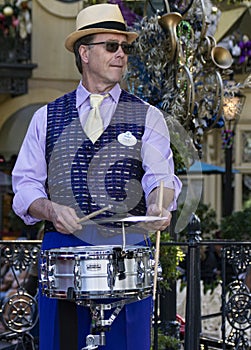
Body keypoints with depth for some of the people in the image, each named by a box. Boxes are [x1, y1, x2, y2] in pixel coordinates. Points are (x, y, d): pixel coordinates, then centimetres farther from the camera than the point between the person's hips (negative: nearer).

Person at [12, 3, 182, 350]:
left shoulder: (147, 117, 10)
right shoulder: (46, 118, 14)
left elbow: (161, 177, -4)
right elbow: (25, 183, 10)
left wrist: (159, 205, -26)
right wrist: (50, 209, -10)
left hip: (128, 249, -1)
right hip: (62, 249, 1)